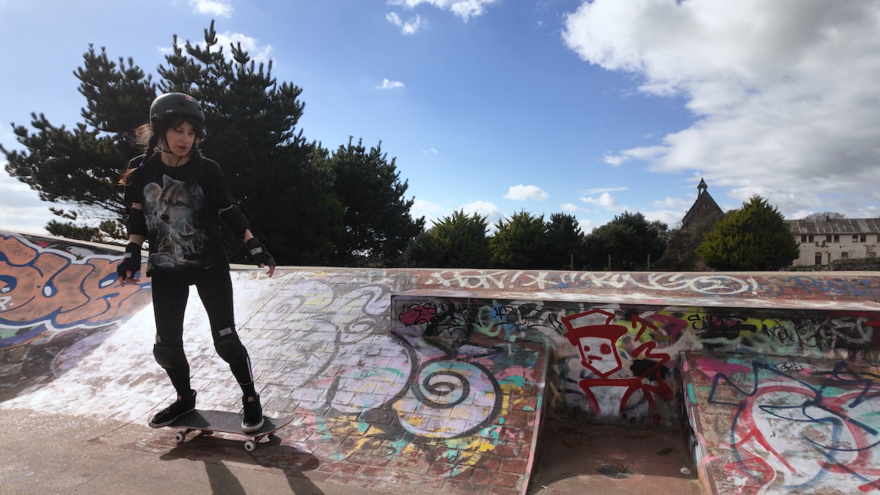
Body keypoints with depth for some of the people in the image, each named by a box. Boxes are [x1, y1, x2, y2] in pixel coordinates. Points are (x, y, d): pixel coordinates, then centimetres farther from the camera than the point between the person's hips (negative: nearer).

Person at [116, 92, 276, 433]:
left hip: (210, 267, -3)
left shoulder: (207, 170, -8)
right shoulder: (141, 170, -3)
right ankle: (184, 398, 34)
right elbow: (137, 218, 5)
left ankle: (250, 399, 14)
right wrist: (131, 254, -6)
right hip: (165, 270, 3)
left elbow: (230, 214, -4)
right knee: (166, 345, 9)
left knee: (225, 339, -5)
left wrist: (256, 249, -11)